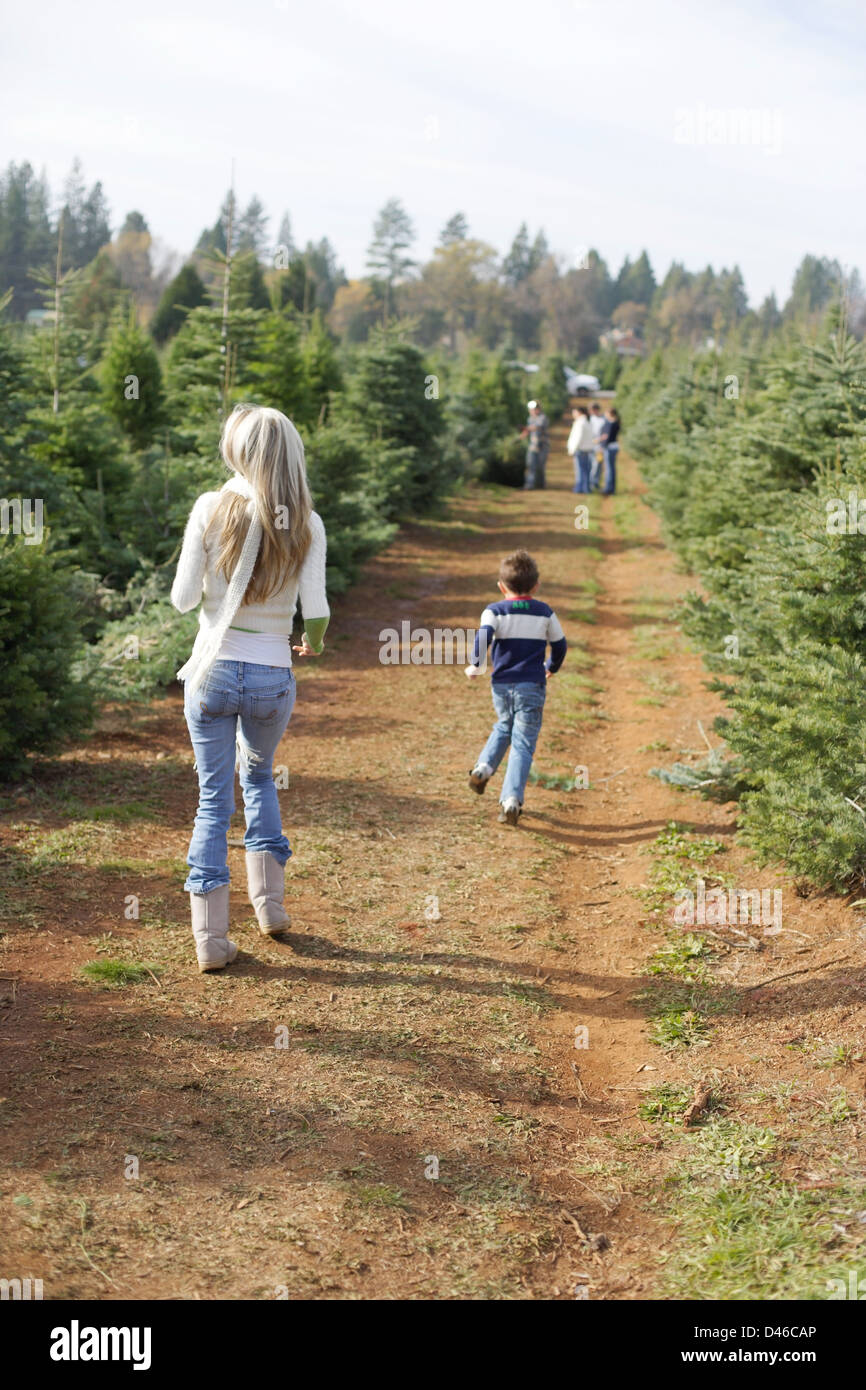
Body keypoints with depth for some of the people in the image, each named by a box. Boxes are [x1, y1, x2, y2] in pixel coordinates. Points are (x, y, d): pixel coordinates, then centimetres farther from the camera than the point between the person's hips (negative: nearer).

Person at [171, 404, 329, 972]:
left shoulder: (211, 508, -8)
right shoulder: (305, 524, -5)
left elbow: (183, 598, -7)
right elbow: (316, 610, -9)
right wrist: (313, 642, 13)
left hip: (213, 671, -1)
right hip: (273, 678, 1)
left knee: (214, 800, 9)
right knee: (259, 777, 27)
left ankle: (211, 938, 9)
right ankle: (270, 905, 26)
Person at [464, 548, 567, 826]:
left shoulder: (495, 611, -1)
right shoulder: (545, 613, 5)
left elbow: (484, 636, -19)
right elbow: (560, 644, 15)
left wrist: (475, 666, -8)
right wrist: (551, 667, 33)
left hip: (501, 684, 1)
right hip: (532, 686, -1)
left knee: (504, 727, 29)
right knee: (523, 743, -3)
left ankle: (484, 768, 13)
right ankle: (511, 800, -13)